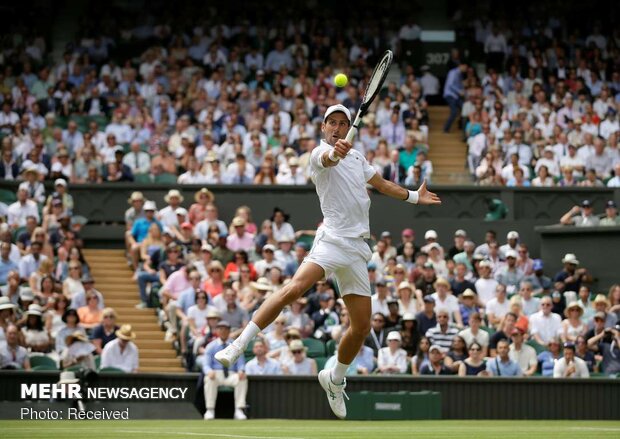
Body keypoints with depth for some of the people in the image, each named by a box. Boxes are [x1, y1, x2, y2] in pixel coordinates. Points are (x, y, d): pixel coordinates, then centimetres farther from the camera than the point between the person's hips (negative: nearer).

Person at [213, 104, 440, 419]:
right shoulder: (320, 153, -4)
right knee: (293, 289, -32)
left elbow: (382, 185, 36)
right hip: (332, 240, -7)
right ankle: (238, 346, -31)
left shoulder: (356, 156, 19)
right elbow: (327, 159, -30)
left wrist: (415, 197, 38)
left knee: (361, 326, 6)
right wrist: (335, 153, -53)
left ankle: (335, 379, 29)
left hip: (356, 250, 7)